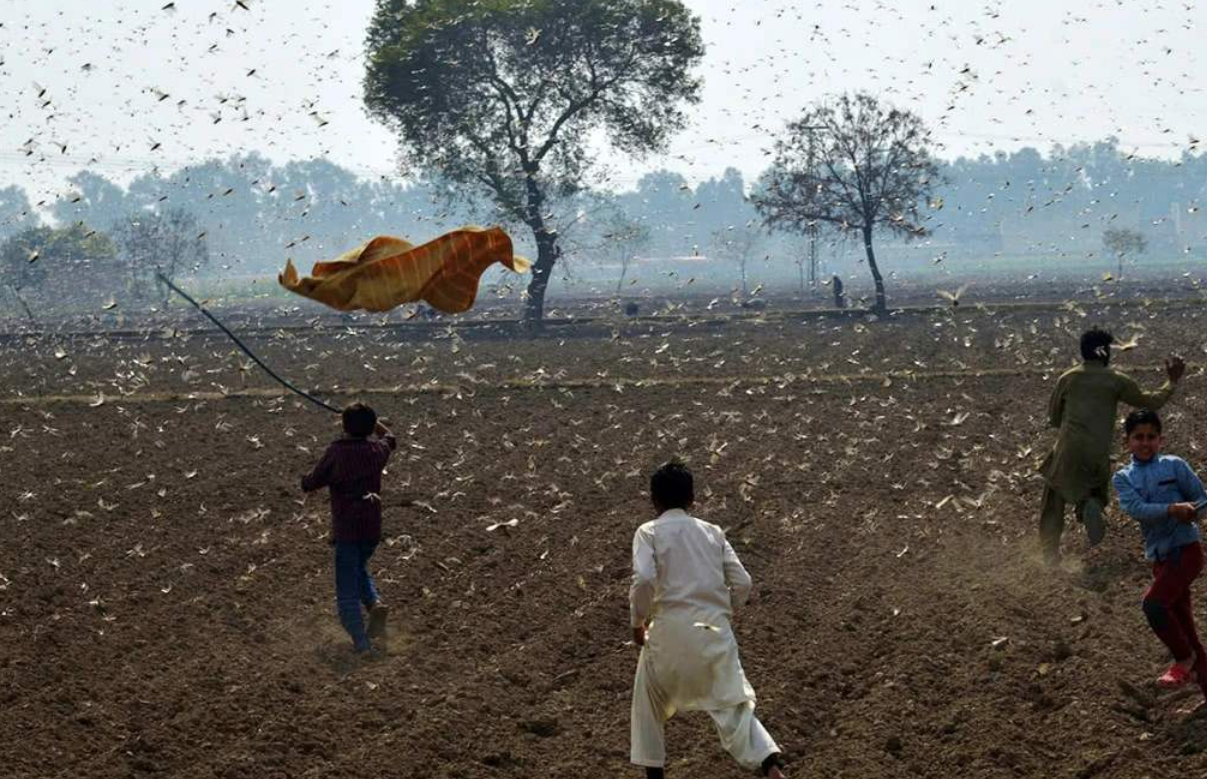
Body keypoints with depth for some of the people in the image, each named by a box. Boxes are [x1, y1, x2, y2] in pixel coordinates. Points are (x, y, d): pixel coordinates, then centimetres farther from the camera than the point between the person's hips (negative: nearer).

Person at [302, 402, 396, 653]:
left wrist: (308, 476, 16)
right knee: (359, 569, 29)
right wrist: (373, 422, 45)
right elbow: (390, 439, 29)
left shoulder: (336, 452, -10)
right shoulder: (378, 450, 4)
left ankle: (362, 643, -9)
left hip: (346, 529, -5)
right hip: (373, 528, 5)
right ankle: (375, 603, 1)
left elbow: (309, 484, -7)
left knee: (347, 589, 0)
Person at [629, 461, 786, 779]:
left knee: (649, 704, 22)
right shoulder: (712, 532, 13)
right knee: (733, 707, 5)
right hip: (715, 631, 3)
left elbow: (644, 579, -14)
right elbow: (742, 583, 8)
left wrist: (638, 621, 1)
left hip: (671, 630, -3)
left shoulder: (649, 532, 2)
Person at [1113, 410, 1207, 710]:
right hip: (1159, 555, 5)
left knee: (1153, 603, -22)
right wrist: (1172, 509, -26)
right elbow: (1135, 508, -12)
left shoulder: (1174, 465, -1)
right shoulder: (1123, 478, 6)